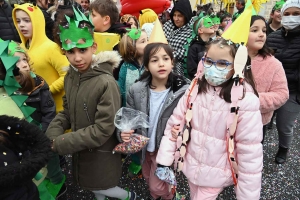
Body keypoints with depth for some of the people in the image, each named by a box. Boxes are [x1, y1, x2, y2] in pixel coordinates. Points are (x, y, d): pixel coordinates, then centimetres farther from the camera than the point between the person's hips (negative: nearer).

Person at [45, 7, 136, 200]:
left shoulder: (106, 83, -29)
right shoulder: (71, 76, -6)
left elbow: (103, 130, -28)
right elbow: (67, 112, 5)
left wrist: (60, 144, -23)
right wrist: (51, 136, -13)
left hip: (101, 151, -6)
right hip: (81, 149, 6)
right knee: (90, 184, 26)